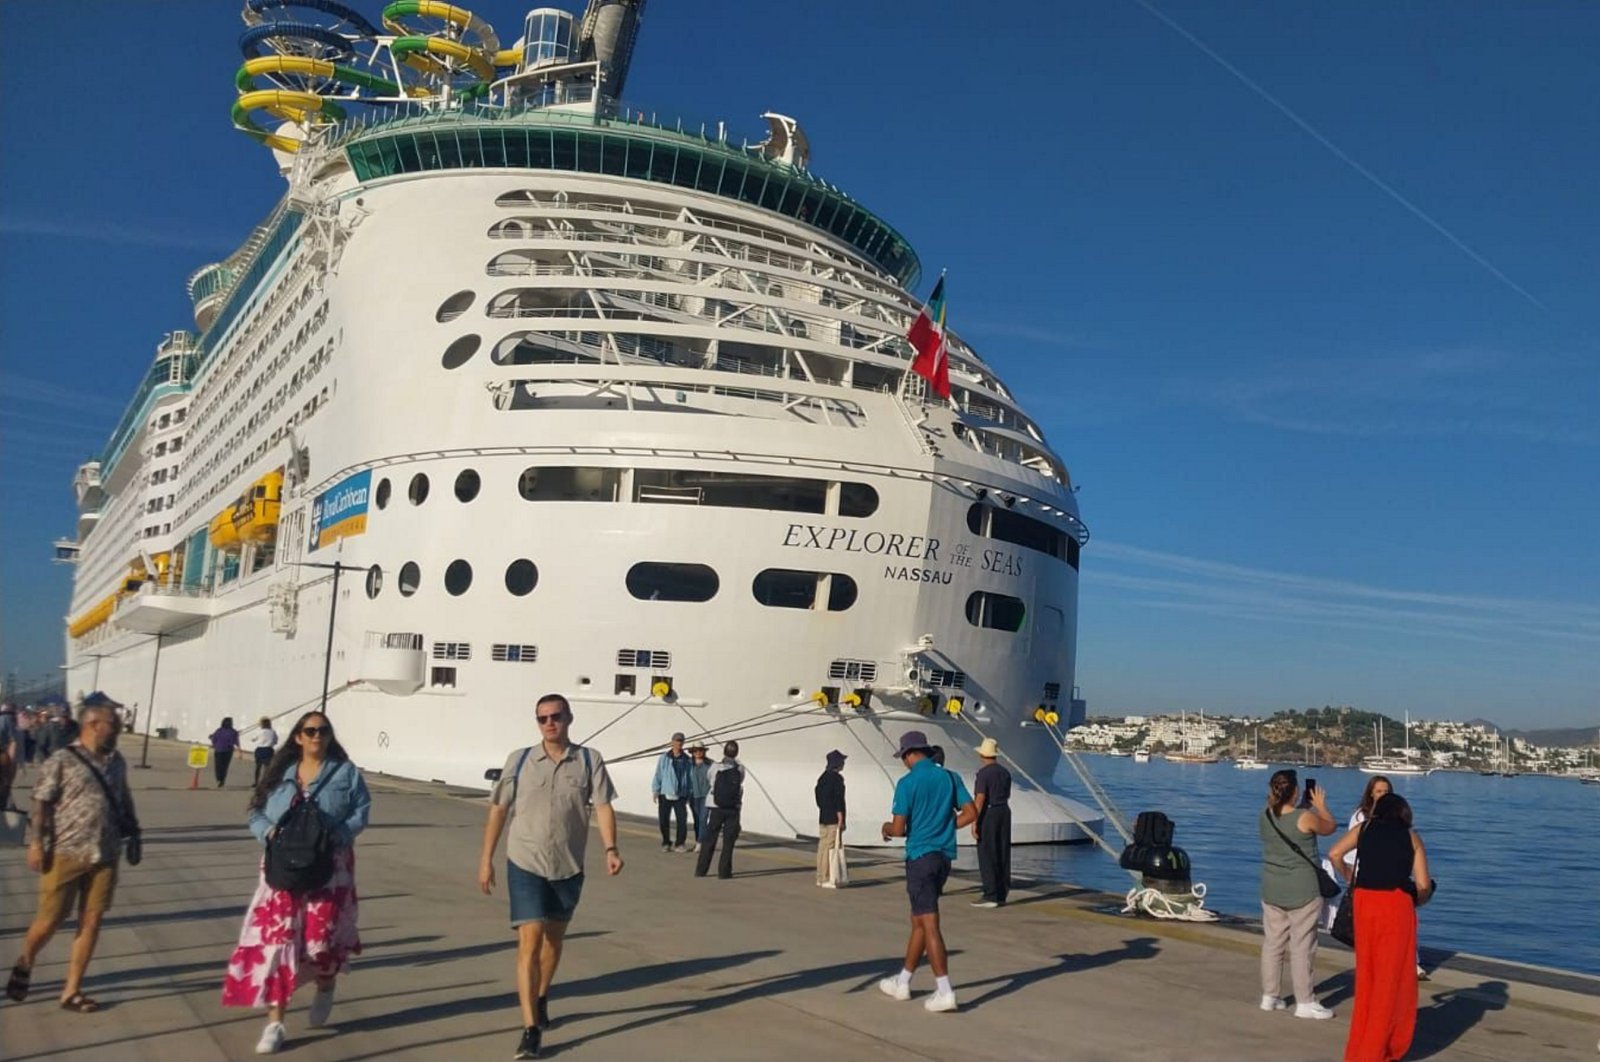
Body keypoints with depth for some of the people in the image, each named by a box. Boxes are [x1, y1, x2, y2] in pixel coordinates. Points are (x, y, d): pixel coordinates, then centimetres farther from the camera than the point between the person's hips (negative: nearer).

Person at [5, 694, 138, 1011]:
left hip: (105, 857, 5)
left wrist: (133, 834, 13)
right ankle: (24, 965, 36)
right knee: (50, 920, 5)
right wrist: (37, 842, -13)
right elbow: (41, 803, -8)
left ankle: (71, 991, 14)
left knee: (91, 921, 4)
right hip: (66, 854, -4)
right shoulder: (62, 760, -8)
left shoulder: (117, 762, 8)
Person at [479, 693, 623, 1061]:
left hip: (569, 867, 2)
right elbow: (498, 809, 2)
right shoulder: (519, 760, -3)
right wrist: (486, 858, 1)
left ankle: (541, 999, 43)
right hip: (525, 865, -2)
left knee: (554, 938, 19)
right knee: (529, 941, -10)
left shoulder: (589, 760, -4)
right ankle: (531, 1029, -8)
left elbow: (602, 806, -9)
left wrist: (611, 848, -23)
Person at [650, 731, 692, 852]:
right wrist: (655, 791, -2)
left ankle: (679, 844, 4)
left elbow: (690, 777, 8)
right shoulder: (664, 758, 0)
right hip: (665, 795, 0)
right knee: (663, 821, 4)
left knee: (682, 820, -9)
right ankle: (665, 843, 20)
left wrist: (690, 794, 7)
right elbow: (658, 775, 2)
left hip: (680, 796, 0)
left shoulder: (687, 760, 4)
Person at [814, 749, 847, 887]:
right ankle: (826, 880, -6)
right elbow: (838, 799, -17)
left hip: (823, 818, 9)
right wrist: (841, 819, -15)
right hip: (833, 819, -9)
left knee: (822, 847, 12)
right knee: (831, 848, -6)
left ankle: (820, 878, 17)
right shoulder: (837, 778, -13)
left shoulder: (822, 777, 14)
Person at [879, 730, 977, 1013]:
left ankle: (944, 992, -9)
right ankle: (903, 982, 27)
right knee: (919, 920, 17)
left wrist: (887, 828, 9)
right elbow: (971, 813, 3)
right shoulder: (950, 777, 6)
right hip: (945, 855, 6)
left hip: (920, 857, -6)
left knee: (929, 925, -5)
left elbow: (898, 829, -13)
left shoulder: (907, 783, -11)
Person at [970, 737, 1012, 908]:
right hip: (1004, 811, 7)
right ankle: (1002, 895, 11)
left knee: (987, 856, -3)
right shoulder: (1005, 772, 8)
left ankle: (990, 896, -3)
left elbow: (980, 799, -18)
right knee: (1002, 855, 9)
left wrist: (974, 822, -16)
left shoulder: (983, 773, -14)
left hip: (988, 814, -7)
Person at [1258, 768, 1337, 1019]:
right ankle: (1304, 1002, 7)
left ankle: (1270, 996, 20)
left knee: (1272, 943, 12)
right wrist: (1320, 806, 17)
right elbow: (1330, 827, 3)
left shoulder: (1265, 816, -1)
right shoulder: (1306, 818, -17)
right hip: (1302, 892, -5)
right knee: (1301, 947, 1)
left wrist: (1304, 805, 22)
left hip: (1271, 890, 5)